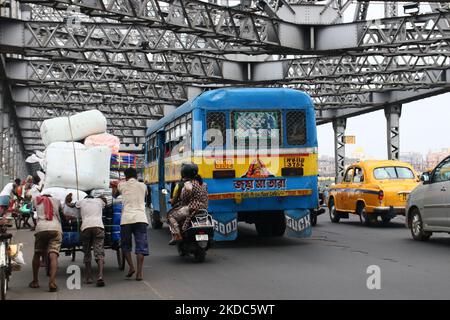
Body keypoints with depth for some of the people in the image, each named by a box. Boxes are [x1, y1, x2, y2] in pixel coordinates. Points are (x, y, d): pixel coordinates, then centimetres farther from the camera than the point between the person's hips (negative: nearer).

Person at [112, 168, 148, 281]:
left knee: (125, 245, 15)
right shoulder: (143, 186, 16)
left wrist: (114, 187, 52)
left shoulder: (122, 185, 13)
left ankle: (131, 267, 2)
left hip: (126, 218, 0)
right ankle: (139, 273, -8)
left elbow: (114, 195, 32)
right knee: (141, 246, 0)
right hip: (140, 218, 0)